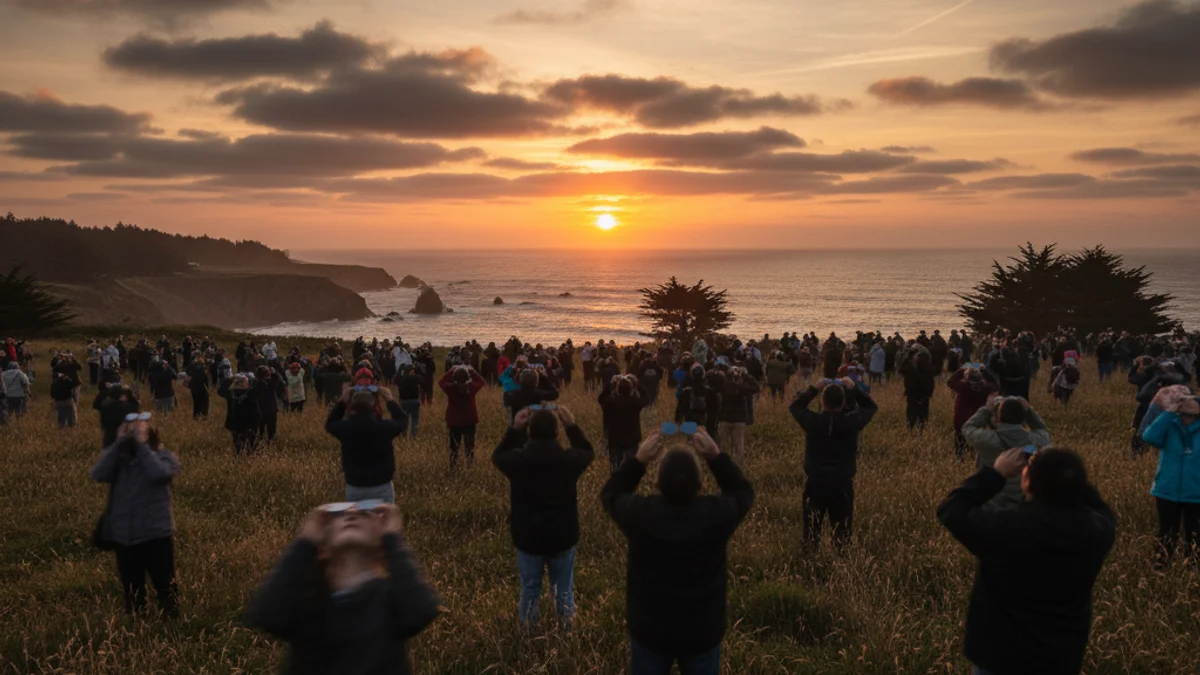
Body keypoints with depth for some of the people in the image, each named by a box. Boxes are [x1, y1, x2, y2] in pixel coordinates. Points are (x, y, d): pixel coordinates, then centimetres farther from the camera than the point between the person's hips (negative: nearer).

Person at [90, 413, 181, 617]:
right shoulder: (119, 459, 5)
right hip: (124, 537, 4)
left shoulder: (164, 457, -4)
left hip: (156, 535, -3)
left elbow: (158, 473, -26)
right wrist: (119, 444, -14)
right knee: (132, 592, 16)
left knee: (165, 588, 3)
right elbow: (98, 474, -14)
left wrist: (142, 445, -18)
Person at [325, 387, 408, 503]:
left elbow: (330, 424, 16)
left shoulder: (345, 427, -10)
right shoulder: (384, 426, -15)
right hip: (382, 487, -2)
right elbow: (403, 421, 9)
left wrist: (342, 402, 15)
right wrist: (390, 400, 16)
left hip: (354, 488, 2)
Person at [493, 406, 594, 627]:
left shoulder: (517, 460, -16)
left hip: (528, 537, 0)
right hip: (563, 536, 0)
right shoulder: (569, 459, -16)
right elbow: (589, 452, 8)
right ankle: (566, 628, 34)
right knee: (564, 589, 20)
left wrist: (513, 429, 4)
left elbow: (497, 455, 8)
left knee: (529, 588, 19)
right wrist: (572, 426, 3)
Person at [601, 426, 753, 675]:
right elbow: (743, 491, -1)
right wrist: (716, 456, -6)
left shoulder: (639, 513, -25)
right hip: (703, 632, 0)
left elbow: (610, 494, -1)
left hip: (649, 630, 0)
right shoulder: (717, 514, -25)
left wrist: (639, 460, -7)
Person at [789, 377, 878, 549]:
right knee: (842, 534, 10)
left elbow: (795, 406, 8)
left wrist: (814, 389, 5)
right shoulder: (851, 421, -14)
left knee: (811, 533, 12)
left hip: (815, 483, 0)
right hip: (842, 484, 0)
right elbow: (872, 407, 6)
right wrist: (854, 389, 5)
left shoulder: (812, 421, -14)